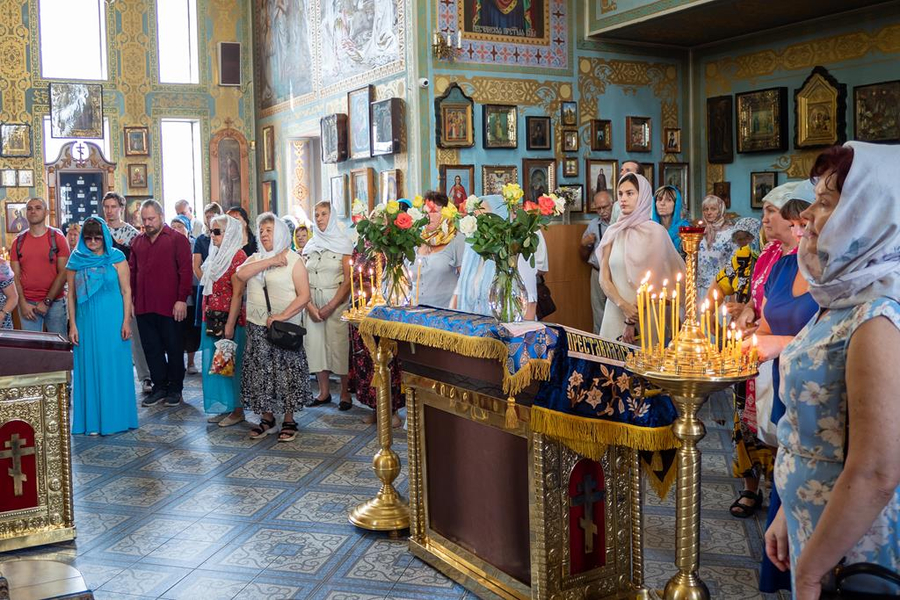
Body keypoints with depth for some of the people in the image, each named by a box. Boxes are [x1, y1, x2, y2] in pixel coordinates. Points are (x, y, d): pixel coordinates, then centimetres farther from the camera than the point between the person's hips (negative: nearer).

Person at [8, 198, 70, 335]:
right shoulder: (18, 241, 8)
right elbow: (15, 276, 6)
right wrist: (23, 303, -6)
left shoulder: (57, 238, 0)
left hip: (54, 302, -2)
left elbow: (63, 273, -5)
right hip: (27, 304, 2)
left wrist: (47, 302, -10)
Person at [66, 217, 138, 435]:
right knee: (89, 368, 5)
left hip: (113, 321, -1)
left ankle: (115, 417, 14)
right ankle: (93, 420, 14)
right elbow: (71, 294, 7)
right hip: (87, 321, 2)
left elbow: (126, 290, -1)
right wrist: (72, 325, 1)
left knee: (115, 368, 3)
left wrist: (126, 322, -6)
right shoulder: (76, 260, 5)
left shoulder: (116, 258, 0)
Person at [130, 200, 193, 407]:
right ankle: (159, 387, 20)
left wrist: (182, 299, -13)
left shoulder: (177, 240, -2)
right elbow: (132, 271, 15)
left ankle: (175, 388, 17)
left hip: (170, 307, -5)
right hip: (143, 307, 5)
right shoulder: (138, 242, 13)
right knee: (151, 349, 9)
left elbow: (185, 271, -7)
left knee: (174, 349, 5)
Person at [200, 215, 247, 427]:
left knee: (230, 364, -2)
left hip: (228, 320, -9)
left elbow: (238, 293, -18)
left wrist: (230, 324, -22)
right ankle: (224, 408, 20)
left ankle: (237, 409, 9)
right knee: (214, 364, 11)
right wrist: (207, 318, 13)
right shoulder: (216, 255, 14)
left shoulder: (237, 256, -13)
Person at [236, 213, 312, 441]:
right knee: (260, 373, 8)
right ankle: (267, 418, 22)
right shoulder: (256, 258, 13)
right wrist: (270, 261, -13)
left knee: (286, 373, -1)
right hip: (257, 328, 5)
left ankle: (289, 421, 12)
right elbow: (241, 274, -8)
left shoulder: (293, 259, -3)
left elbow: (304, 295, -10)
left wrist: (283, 316, -20)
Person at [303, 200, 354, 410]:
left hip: (337, 301, -4)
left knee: (339, 344, -5)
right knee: (315, 343, 3)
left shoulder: (343, 243, -1)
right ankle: (324, 392, 14)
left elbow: (348, 280, -8)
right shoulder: (310, 246, 12)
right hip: (312, 303, 4)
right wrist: (309, 305, -6)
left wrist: (330, 306, -14)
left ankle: (345, 393, 5)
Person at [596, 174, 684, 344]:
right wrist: (623, 305, -13)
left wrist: (632, 322, -9)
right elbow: (604, 279, 4)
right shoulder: (613, 232, 7)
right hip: (615, 311, 3)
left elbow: (654, 282, -6)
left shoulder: (656, 231, -4)